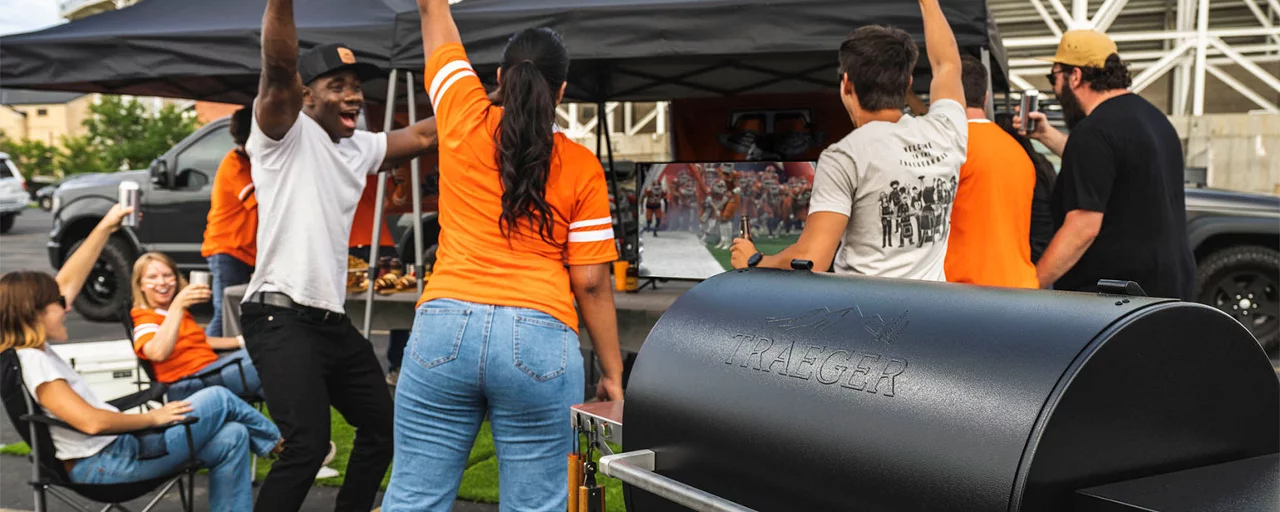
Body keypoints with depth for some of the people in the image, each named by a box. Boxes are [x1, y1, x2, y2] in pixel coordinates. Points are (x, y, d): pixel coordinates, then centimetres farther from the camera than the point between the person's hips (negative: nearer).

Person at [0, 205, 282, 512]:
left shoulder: (34, 349, 10)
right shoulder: (32, 363, -20)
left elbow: (67, 282, 19)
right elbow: (91, 421, -30)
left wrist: (105, 228, 18)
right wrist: (152, 417, -17)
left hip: (118, 447, 11)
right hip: (105, 463, -10)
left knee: (231, 438, -1)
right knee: (218, 399, -4)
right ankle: (276, 443, 25)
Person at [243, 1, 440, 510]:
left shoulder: (359, 148, 14)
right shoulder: (285, 133, -8)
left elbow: (424, 135, 18)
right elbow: (279, 70, -26)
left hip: (333, 319, 9)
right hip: (281, 317, -8)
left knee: (382, 428, 16)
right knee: (308, 443, -19)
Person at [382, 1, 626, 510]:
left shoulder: (464, 119, 5)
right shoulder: (582, 167, 2)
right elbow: (591, 283, 1)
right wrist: (613, 374, 8)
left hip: (445, 330, 2)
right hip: (539, 341, -1)